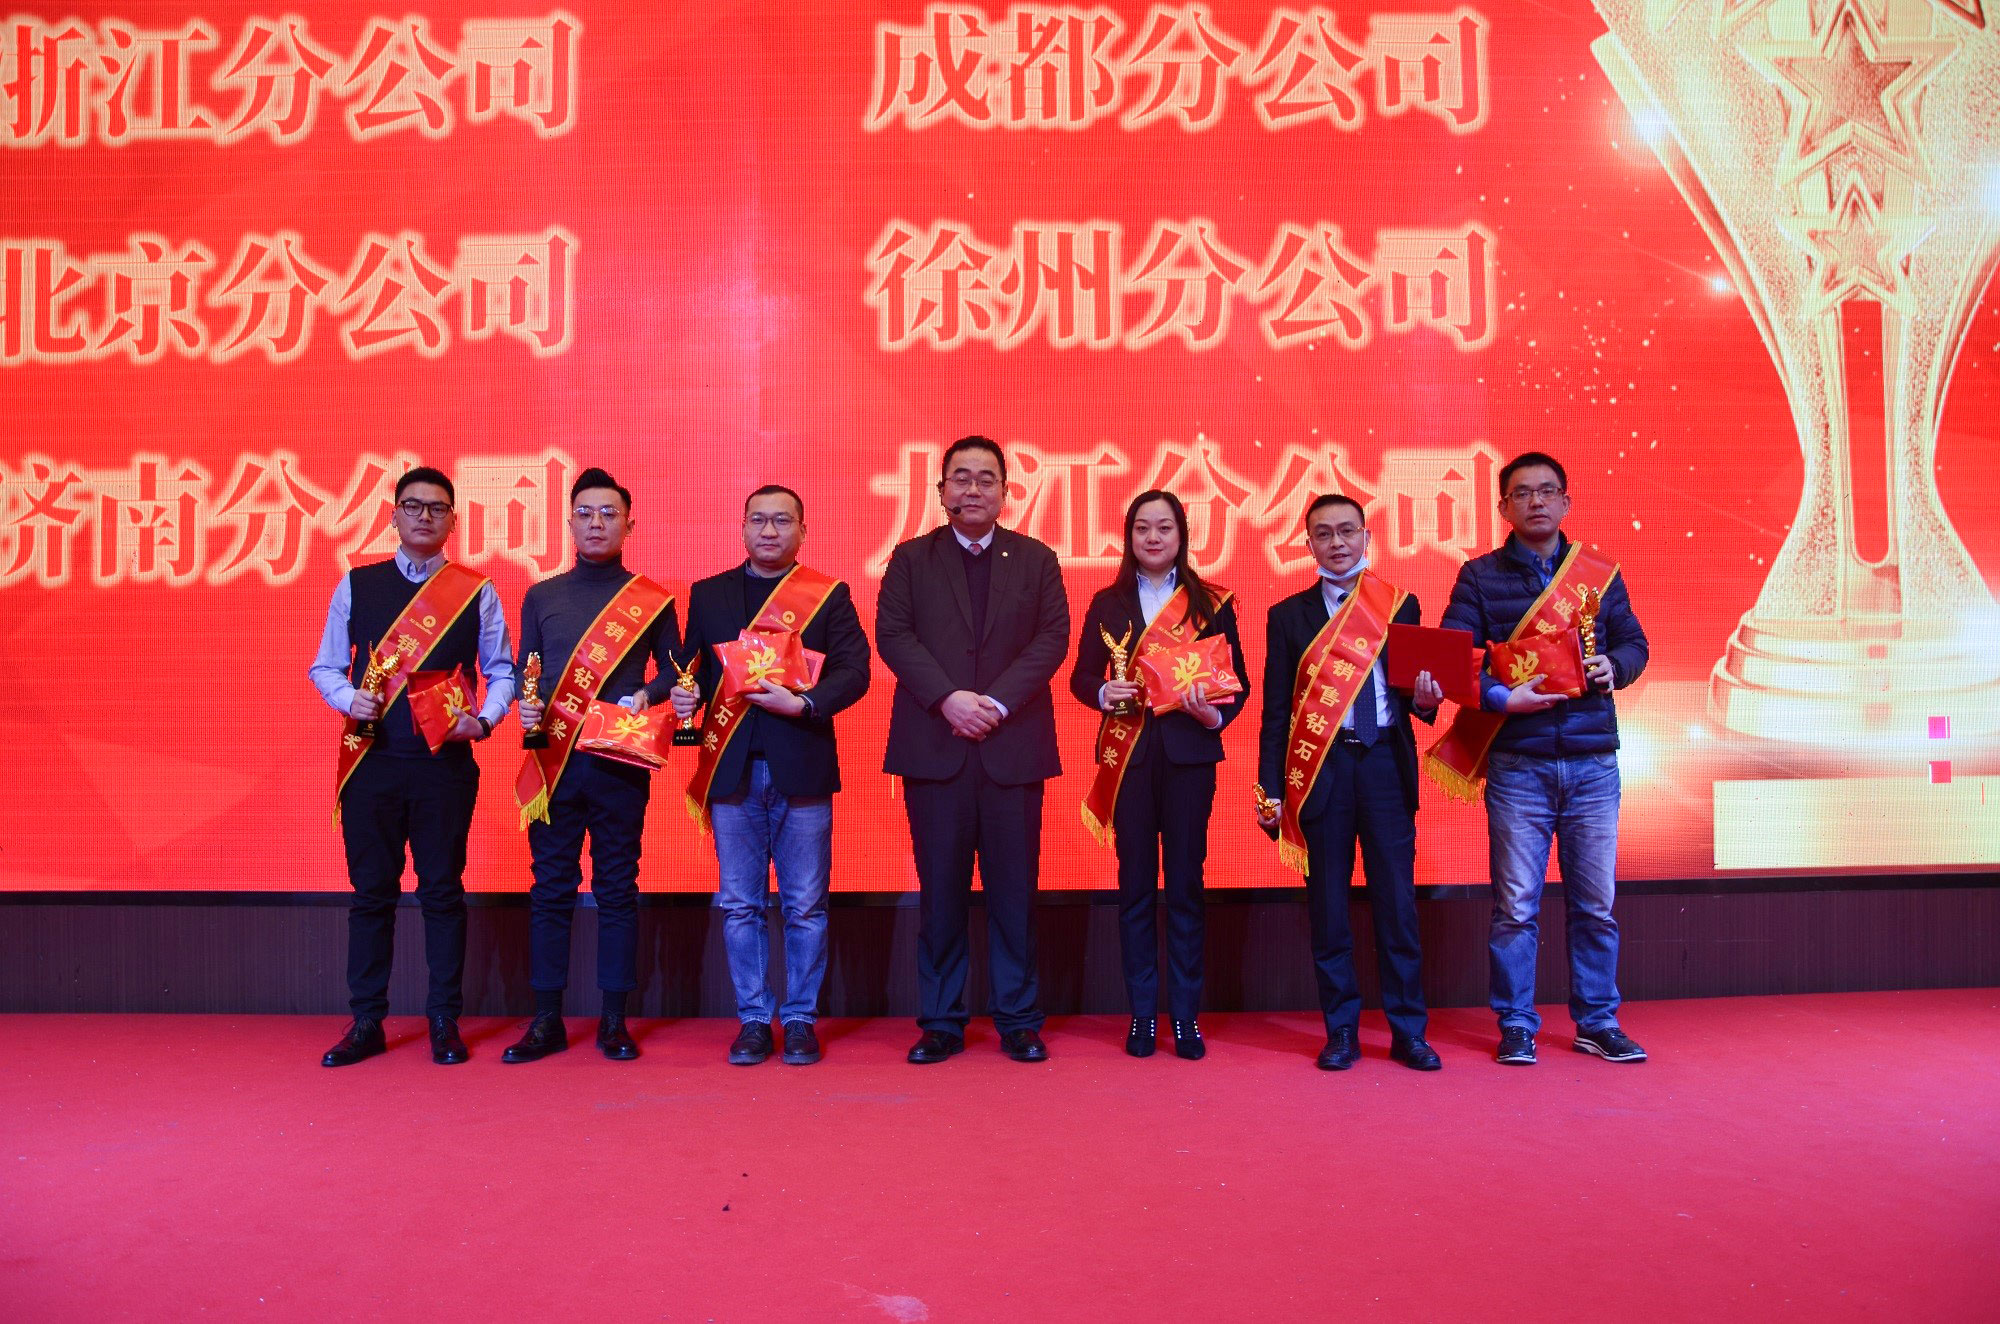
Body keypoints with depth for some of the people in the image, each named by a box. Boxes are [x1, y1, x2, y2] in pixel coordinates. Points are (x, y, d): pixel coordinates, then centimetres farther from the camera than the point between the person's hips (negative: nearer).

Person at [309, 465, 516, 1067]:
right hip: (371, 761, 1)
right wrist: (348, 699, -8)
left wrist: (484, 719, -9)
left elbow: (501, 670, 8)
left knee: (443, 890, 4)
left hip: (446, 763, -1)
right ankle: (366, 1023, 17)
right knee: (371, 890, 7)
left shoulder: (477, 592, 5)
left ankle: (445, 1022, 14)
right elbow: (325, 666, 12)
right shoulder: (356, 586, 9)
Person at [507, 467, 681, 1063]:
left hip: (621, 762, -1)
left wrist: (647, 696, -11)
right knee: (551, 888, 4)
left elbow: (673, 669, 8)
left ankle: (614, 1019, 11)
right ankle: (547, 1020, 12)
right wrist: (525, 707, -6)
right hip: (553, 761, 2)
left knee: (617, 889, 3)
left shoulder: (652, 600, 7)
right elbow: (524, 671, 14)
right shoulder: (541, 597, 12)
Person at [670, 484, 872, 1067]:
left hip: (802, 769, -2)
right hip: (732, 771, 2)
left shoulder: (830, 595, 6)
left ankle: (800, 1018, 16)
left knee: (805, 906, 4)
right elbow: (693, 668, 11)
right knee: (739, 904, 6)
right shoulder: (707, 594, 14)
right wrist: (685, 696, -11)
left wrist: (804, 703, -17)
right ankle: (753, 1019, 18)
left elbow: (854, 671, -3)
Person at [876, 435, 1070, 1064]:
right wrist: (948, 697, -13)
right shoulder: (911, 558, 11)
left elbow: (1053, 637, 2)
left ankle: (1019, 1021, 14)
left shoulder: (1037, 559, 11)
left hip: (1013, 746, 0)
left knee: (1014, 889, 4)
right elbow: (892, 634, 0)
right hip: (934, 747, 0)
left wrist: (998, 701, -11)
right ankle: (941, 1022, 15)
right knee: (940, 890, 5)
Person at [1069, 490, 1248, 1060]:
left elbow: (1237, 679, 3)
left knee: (1184, 883, 3)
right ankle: (1142, 1014, 14)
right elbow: (1082, 676, 7)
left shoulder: (1212, 602, 5)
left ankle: (1185, 1016, 12)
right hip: (1128, 754, 1)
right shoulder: (1108, 602, 9)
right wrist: (1104, 692, -14)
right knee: (1135, 883, 5)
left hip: (1188, 752, -1)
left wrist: (1214, 714, -15)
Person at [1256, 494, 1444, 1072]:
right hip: (1323, 769, 0)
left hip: (1386, 764, 1)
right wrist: (1270, 788, -1)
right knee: (1328, 905, 4)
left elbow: (1411, 690, 14)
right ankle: (1341, 1033, 15)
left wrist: (1426, 699, -10)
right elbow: (1276, 709, 5)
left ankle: (1408, 1031, 13)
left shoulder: (1401, 606, 10)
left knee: (1397, 901, 1)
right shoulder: (1288, 616, 7)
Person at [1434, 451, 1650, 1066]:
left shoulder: (1601, 573, 12)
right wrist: (1500, 698, -18)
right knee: (1516, 905, 1)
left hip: (1592, 762, 2)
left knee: (1595, 903, 7)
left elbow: (1634, 642, 15)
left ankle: (1597, 1025, 20)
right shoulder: (1479, 575, 4)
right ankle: (1516, 1027, 13)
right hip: (1518, 765, -2)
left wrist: (1613, 666, -7)